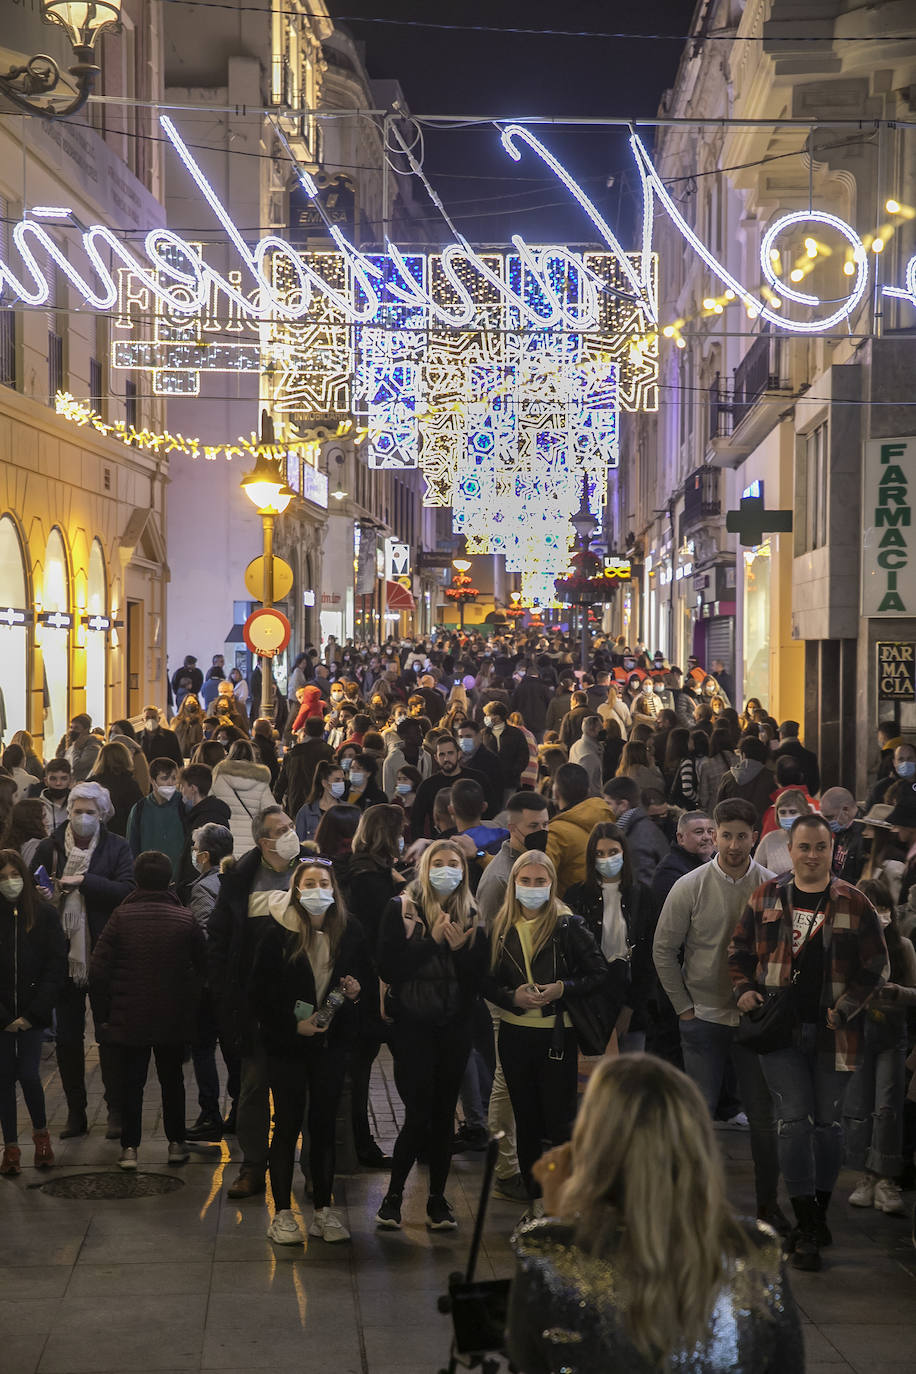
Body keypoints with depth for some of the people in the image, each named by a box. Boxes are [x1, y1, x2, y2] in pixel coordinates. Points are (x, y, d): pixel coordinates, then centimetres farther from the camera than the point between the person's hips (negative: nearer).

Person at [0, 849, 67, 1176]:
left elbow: (56, 968, -1)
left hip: (32, 1014, -1)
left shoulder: (44, 914, 0)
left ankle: (40, 1132, 17)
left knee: (29, 1074, -7)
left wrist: (34, 1013, -8)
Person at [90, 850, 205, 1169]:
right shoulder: (185, 919, -4)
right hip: (174, 1020, 2)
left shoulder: (121, 917, -8)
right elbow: (202, 967, 2)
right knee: (172, 1080, 15)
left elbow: (98, 971, -10)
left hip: (127, 1019, -1)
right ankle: (176, 1143, 18)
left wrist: (101, 1016, -2)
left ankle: (129, 1147, 9)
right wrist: (190, 1008, 16)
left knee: (129, 1083, 8)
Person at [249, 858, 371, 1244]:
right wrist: (293, 1025, -16)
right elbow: (259, 994, -8)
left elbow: (368, 977, 13)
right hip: (287, 1045, -3)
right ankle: (282, 1214, 8)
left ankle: (324, 1209, 17)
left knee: (324, 1124, 9)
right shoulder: (277, 933, -8)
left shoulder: (349, 932, 2)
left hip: (331, 1042, 3)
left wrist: (358, 990, -10)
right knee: (287, 1124, 1)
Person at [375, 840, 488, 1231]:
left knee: (444, 1114, 7)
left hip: (454, 1027, 3)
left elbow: (478, 978, 3)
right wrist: (432, 941, -15)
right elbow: (388, 969, -12)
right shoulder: (401, 909, -2)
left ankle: (437, 1199, 18)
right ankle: (393, 1195, 9)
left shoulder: (471, 917, 7)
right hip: (412, 1026, -3)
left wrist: (459, 947, -14)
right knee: (418, 1114, -8)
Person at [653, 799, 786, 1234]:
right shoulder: (690, 887, -5)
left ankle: (768, 1205, 20)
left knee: (763, 1116, 7)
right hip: (704, 1018, -1)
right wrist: (684, 1006, 0)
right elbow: (664, 949, 2)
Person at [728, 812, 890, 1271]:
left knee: (829, 1122, 9)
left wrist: (846, 1008, -10)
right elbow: (739, 950, 13)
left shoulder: (854, 903, -2)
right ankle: (807, 1228, -4)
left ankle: (819, 1214, 24)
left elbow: (875, 967, 0)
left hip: (833, 1033, 0)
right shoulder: (767, 897, 4)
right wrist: (744, 990, -3)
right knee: (795, 1120, -6)